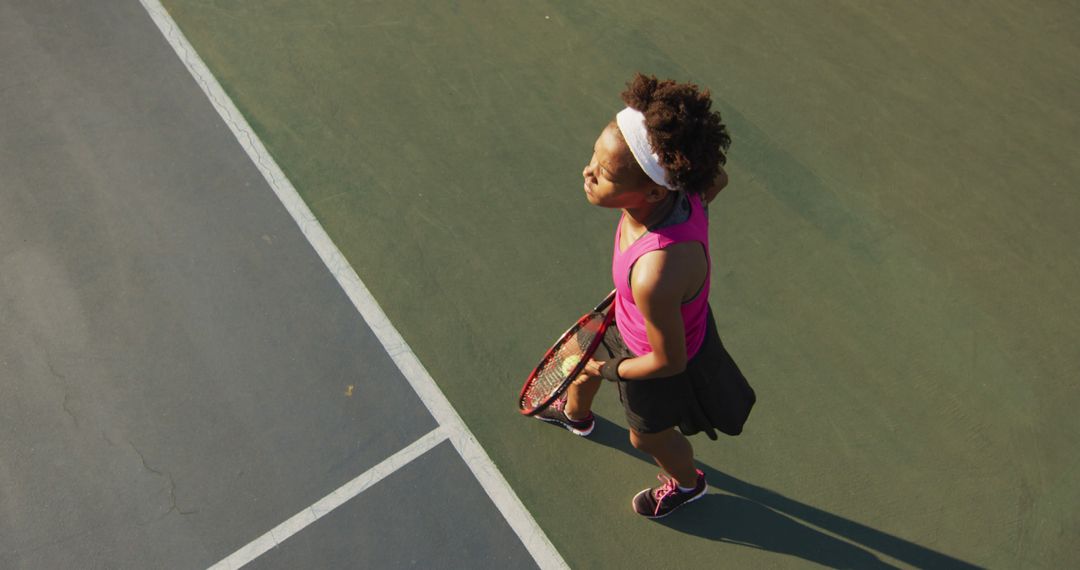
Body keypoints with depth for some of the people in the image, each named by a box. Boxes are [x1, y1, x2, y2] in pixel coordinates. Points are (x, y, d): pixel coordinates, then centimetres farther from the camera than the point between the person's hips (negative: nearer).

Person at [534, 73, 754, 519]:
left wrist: (609, 371, -11)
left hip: (659, 360, -6)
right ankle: (576, 415, 72)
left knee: (648, 437, 27)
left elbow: (669, 361, -32)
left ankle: (687, 484, 64)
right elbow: (717, 178, -3)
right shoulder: (676, 186, -29)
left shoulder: (655, 276, -50)